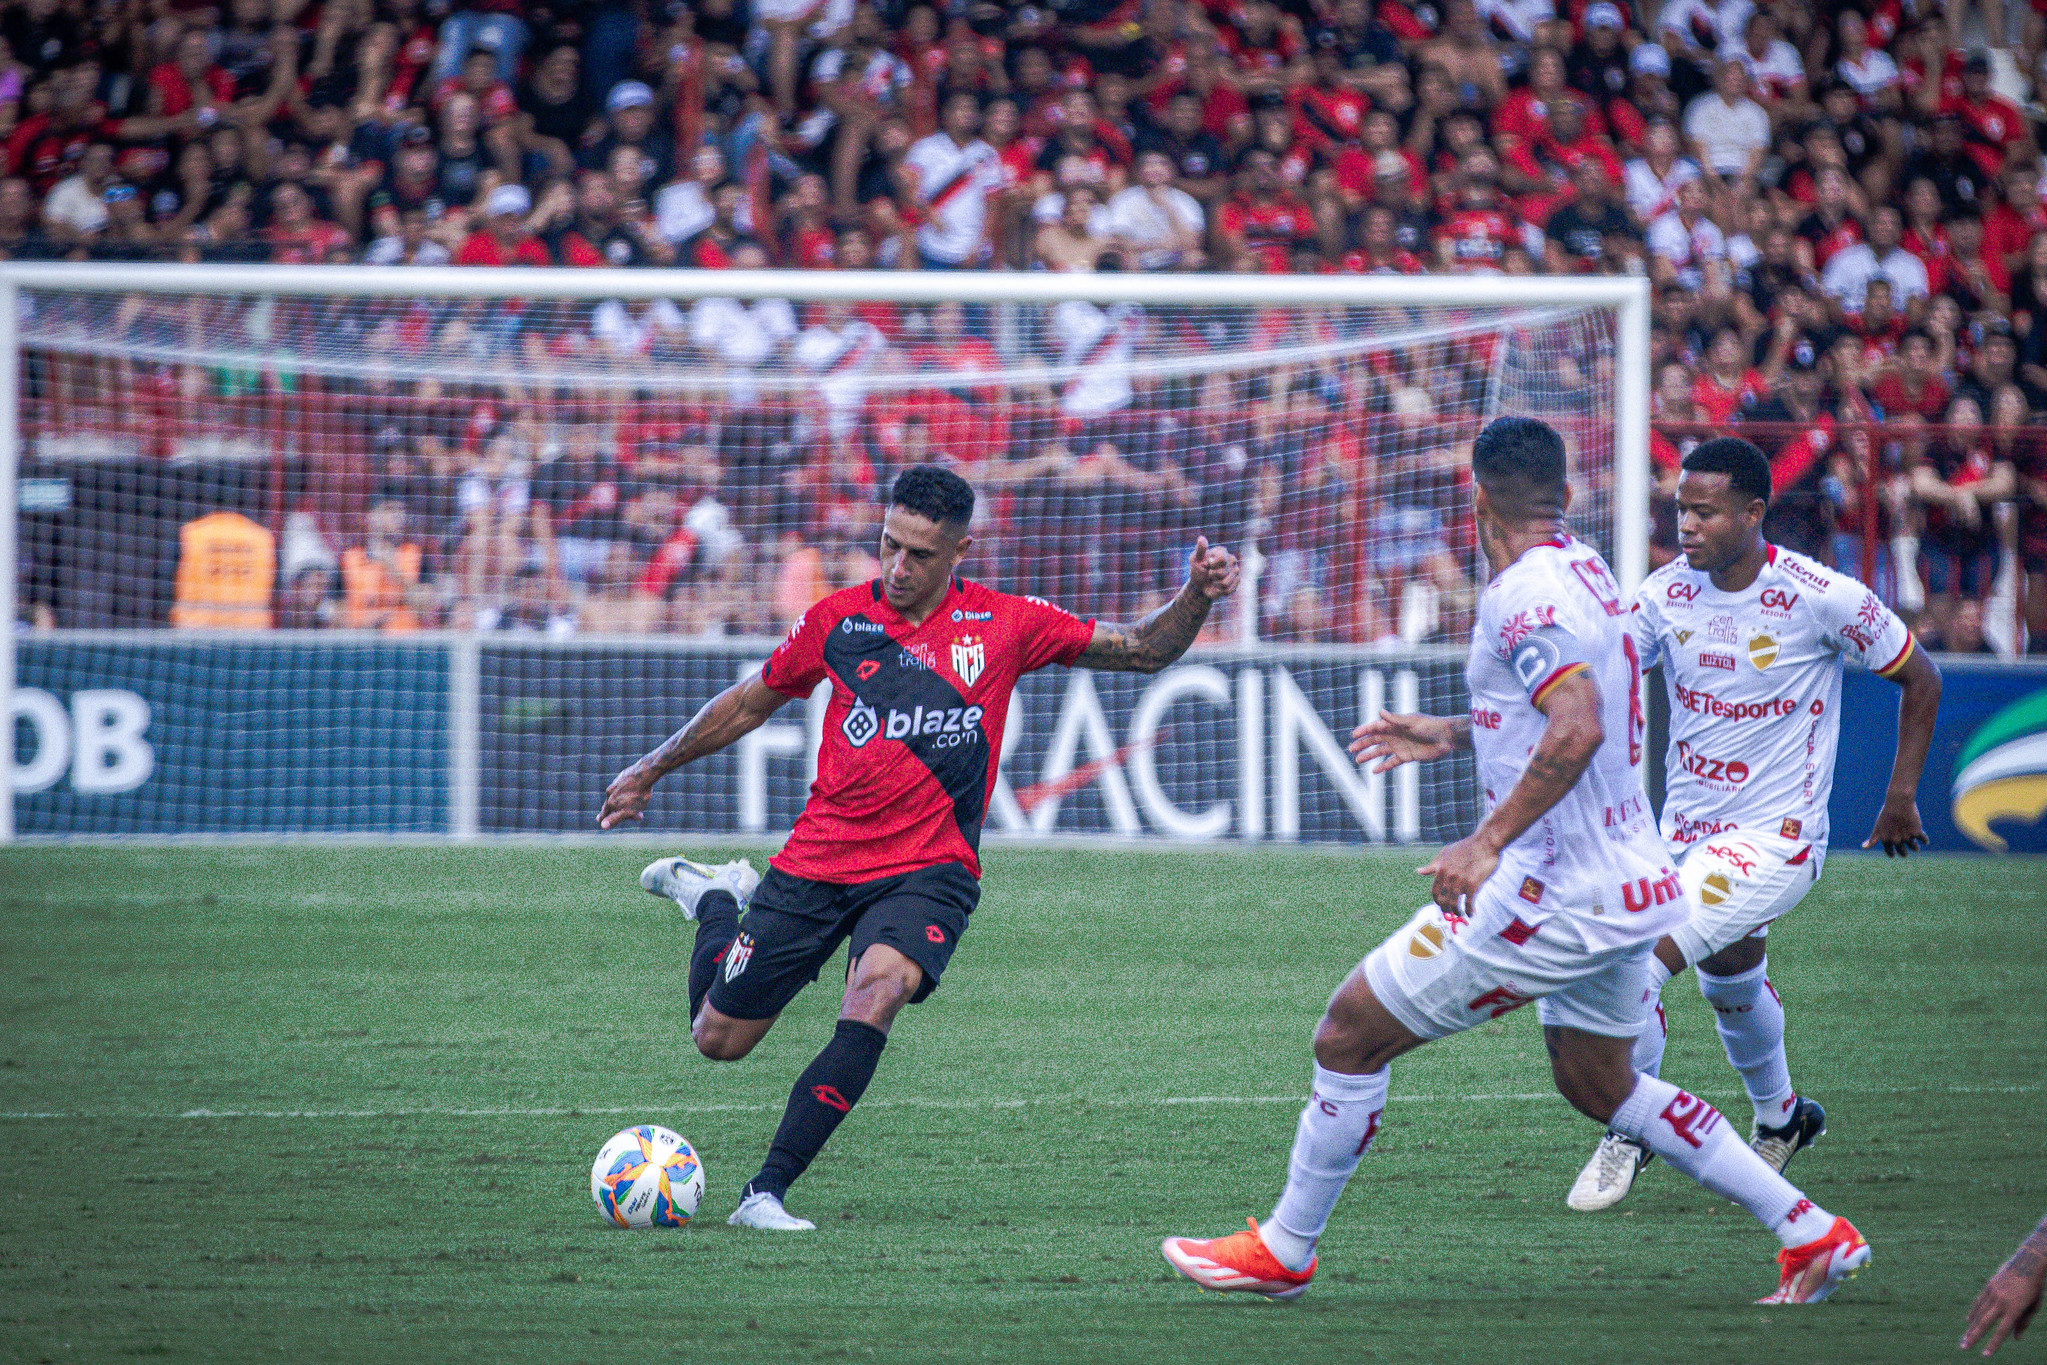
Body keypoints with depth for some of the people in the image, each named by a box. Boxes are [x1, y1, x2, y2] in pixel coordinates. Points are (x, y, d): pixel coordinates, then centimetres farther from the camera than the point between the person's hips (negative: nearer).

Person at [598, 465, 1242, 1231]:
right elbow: (752, 703, 17)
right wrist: (650, 772, 22)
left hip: (927, 868, -2)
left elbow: (1143, 651, 4)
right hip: (817, 860, 2)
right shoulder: (839, 619, 1)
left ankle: (766, 1194, -30)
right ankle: (717, 903, 42)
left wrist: (1195, 598, -15)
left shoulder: (1003, 627, -1)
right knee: (718, 1040, 7)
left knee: (880, 987, -33)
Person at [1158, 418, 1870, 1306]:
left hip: (1556, 895, -9)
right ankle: (1811, 1233, 19)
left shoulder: (1527, 590, -17)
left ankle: (1283, 1252, 10)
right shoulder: (1585, 569, 12)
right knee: (1598, 1084, 24)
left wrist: (1489, 841, -32)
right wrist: (1452, 734, 32)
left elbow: (1578, 732, -31)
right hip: (1632, 882, 9)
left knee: (1350, 1033, 1)